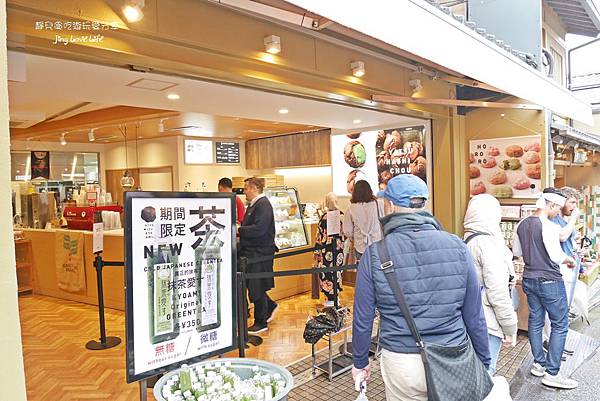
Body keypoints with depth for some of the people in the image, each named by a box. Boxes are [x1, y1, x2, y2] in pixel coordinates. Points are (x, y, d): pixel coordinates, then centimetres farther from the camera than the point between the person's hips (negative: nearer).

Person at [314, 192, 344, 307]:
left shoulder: (325, 217, -16)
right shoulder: (341, 215, -2)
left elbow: (320, 236, -11)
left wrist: (317, 251, -3)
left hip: (327, 249, -5)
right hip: (339, 248, 5)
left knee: (327, 271, 4)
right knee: (336, 269, 15)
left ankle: (331, 298, 8)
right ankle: (336, 295, 25)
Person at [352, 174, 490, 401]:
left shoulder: (374, 255, -12)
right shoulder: (457, 246, -8)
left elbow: (363, 320, -4)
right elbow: (475, 316, -2)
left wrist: (360, 362, 12)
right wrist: (484, 363, 13)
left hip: (401, 365, -1)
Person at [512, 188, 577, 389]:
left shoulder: (521, 224, 4)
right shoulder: (549, 227, -20)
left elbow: (516, 252, 12)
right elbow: (556, 256, -20)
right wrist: (569, 259, -1)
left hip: (529, 280, 8)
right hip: (549, 282, -7)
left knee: (535, 321, 16)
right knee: (560, 325, 3)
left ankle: (539, 364, 26)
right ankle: (552, 373, 6)